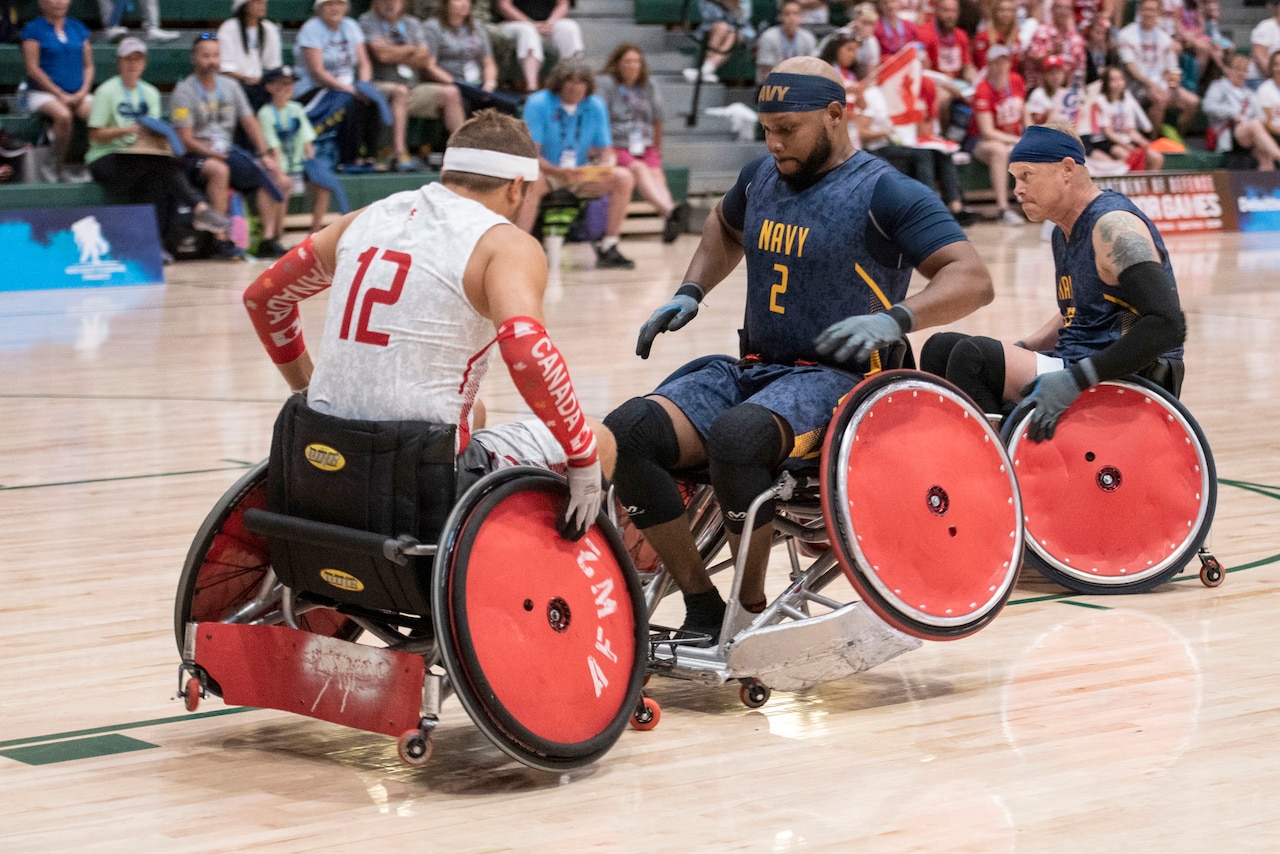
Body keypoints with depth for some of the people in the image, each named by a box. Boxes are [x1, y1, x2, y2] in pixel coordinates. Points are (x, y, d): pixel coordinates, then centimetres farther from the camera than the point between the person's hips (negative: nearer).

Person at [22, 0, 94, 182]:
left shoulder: (79, 29, 16)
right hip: (43, 93, -4)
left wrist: (83, 92, -4)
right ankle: (58, 169, -26)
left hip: (78, 94, 4)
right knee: (63, 115, -37)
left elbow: (88, 66, 15)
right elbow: (33, 69, -6)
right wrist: (61, 95, -12)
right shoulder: (33, 29, 1)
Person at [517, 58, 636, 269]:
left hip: (582, 175, 4)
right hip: (546, 173, -4)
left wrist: (606, 167, -23)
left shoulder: (596, 106, 1)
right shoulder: (538, 103, -12)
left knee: (623, 177, -17)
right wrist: (559, 172, -36)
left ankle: (608, 249, -12)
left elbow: (606, 152, 3)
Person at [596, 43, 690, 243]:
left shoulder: (648, 87, 17)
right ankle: (669, 210, -60)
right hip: (617, 150, -4)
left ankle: (670, 225, -55)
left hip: (646, 149, 4)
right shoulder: (605, 83, 2)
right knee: (639, 169, -34)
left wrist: (657, 151, 17)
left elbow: (657, 122, 23)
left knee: (656, 174, -27)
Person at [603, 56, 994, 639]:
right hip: (752, 369, 7)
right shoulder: (762, 177, 14)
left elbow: (972, 279, -15)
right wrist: (689, 294, 21)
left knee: (735, 437, -38)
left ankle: (752, 614, -18)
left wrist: (894, 319, -32)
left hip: (834, 378, -7)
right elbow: (726, 228, 38)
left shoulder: (885, 193, -7)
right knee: (626, 433, -18)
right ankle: (702, 611, -12)